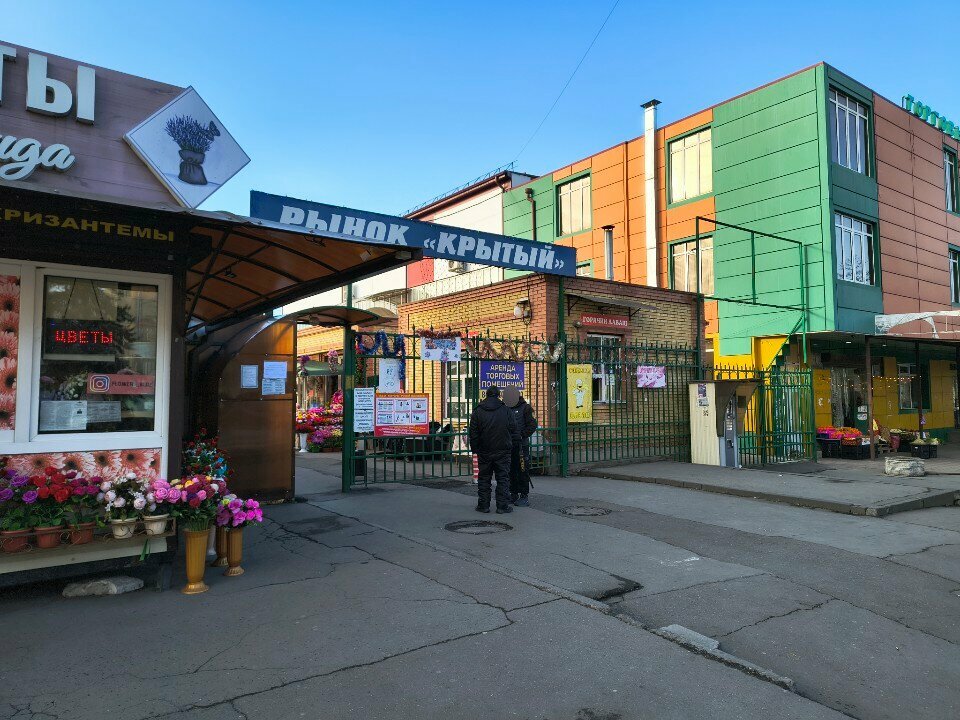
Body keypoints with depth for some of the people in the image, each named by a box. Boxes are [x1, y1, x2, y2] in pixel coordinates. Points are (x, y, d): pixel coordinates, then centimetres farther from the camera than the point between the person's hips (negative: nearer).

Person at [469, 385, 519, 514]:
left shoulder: (477, 412, 0)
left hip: (484, 452, 1)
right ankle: (503, 506, 3)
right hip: (503, 452, -1)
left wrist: (475, 449, 9)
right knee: (503, 478, 4)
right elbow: (515, 431, 2)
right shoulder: (506, 411, -1)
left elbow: (473, 433, 1)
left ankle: (483, 505, 11)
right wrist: (514, 446, 11)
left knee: (484, 479, 9)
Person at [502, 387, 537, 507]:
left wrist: (522, 435, -17)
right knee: (511, 471, 10)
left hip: (521, 445, -6)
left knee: (522, 471, -4)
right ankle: (514, 494, 20)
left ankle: (524, 496, 1)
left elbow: (532, 425, -9)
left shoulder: (525, 408, -4)